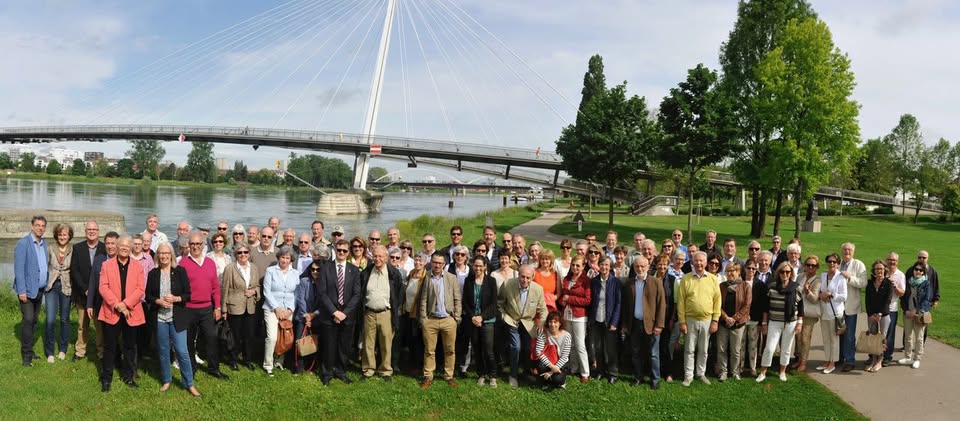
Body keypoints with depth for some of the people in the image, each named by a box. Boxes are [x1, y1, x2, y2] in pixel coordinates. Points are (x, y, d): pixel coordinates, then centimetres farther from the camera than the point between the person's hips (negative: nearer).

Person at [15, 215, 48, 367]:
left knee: (34, 320, 11)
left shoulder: (44, 244, 11)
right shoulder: (23, 243, -9)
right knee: (28, 320, -7)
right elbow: (19, 268, -13)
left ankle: (29, 350, 20)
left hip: (40, 290, 6)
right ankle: (26, 355, 0)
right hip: (27, 290, -6)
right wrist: (22, 290, -17)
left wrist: (46, 285, 8)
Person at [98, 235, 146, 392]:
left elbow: (140, 289, -4)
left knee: (130, 346, 10)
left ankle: (128, 376, 22)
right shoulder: (106, 265, 3)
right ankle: (106, 378, 16)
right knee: (109, 347, 5)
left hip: (131, 313, 1)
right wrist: (117, 305, -16)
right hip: (111, 312, -1)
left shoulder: (137, 266, 4)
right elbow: (103, 287, -6)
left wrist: (125, 305, -16)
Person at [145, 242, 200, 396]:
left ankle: (189, 383, 8)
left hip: (177, 318, -2)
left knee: (182, 351, -3)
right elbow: (148, 296, 5)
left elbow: (188, 294, -1)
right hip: (159, 318, 2)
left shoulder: (180, 271, -2)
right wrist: (158, 301, -14)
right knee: (163, 351, 12)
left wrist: (175, 299, -18)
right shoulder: (153, 273, 4)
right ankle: (166, 380, 29)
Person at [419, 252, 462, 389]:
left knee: (450, 350, 7)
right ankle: (428, 376, 16)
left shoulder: (452, 278, 5)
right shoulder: (426, 278, -1)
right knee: (429, 350, 5)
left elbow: (457, 299, 5)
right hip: (431, 320, -1)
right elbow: (423, 300, 0)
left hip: (449, 319, 1)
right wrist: (423, 319, -5)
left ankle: (449, 376, 19)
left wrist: (457, 317, 0)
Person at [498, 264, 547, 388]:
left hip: (528, 323, 2)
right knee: (516, 347, -14)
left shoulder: (538, 289, -18)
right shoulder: (508, 285, -21)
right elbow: (499, 302, -3)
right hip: (512, 321, -2)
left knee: (527, 349, 8)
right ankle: (513, 375, 7)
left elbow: (542, 310, -3)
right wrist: (503, 316, -6)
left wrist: (542, 323, -13)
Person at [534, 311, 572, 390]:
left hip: (560, 363, -1)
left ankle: (561, 379, 12)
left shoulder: (566, 335, -15)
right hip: (547, 361, 1)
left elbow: (564, 357, -14)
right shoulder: (543, 334, -15)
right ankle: (547, 381, 2)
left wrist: (552, 371, -20)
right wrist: (551, 366, -30)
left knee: (557, 379, -28)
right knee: (541, 366, -32)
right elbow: (538, 351, -22)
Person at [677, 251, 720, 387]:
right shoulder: (686, 279, -3)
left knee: (703, 350, 12)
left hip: (707, 320, 1)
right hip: (690, 320, -1)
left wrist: (715, 320, -2)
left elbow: (717, 300, 2)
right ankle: (688, 375, 15)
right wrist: (682, 321, -6)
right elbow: (681, 301, -3)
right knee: (690, 350, 6)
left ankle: (701, 373, 26)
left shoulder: (713, 279, 0)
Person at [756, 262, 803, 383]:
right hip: (774, 322, -1)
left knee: (786, 349, 10)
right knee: (769, 348, -5)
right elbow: (766, 306, 2)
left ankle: (783, 372, 27)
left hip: (790, 323, 1)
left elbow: (800, 307, 6)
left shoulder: (797, 288, -1)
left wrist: (799, 323, 1)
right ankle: (762, 373, 6)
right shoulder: (771, 286, -3)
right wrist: (764, 322, 3)